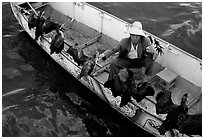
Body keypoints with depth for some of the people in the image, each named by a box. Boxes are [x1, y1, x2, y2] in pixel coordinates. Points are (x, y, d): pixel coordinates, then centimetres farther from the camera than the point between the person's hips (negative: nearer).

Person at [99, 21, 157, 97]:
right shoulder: (124, 41, -14)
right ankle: (116, 86, -12)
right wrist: (104, 54, -27)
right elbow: (113, 50, -7)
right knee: (113, 63, -23)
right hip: (127, 61, 0)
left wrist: (151, 50, -40)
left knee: (149, 60, -30)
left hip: (140, 61, 0)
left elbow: (153, 53, -14)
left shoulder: (145, 41, -15)